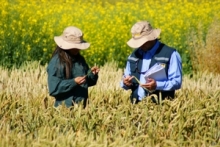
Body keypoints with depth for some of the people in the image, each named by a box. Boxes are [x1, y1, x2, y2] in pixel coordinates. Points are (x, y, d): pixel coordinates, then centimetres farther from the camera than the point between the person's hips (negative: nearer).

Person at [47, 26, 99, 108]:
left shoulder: (80, 60, 10)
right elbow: (53, 88, -13)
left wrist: (92, 74, -2)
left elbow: (87, 82, 18)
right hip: (66, 107, -6)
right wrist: (73, 82, -21)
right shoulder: (56, 62, -10)